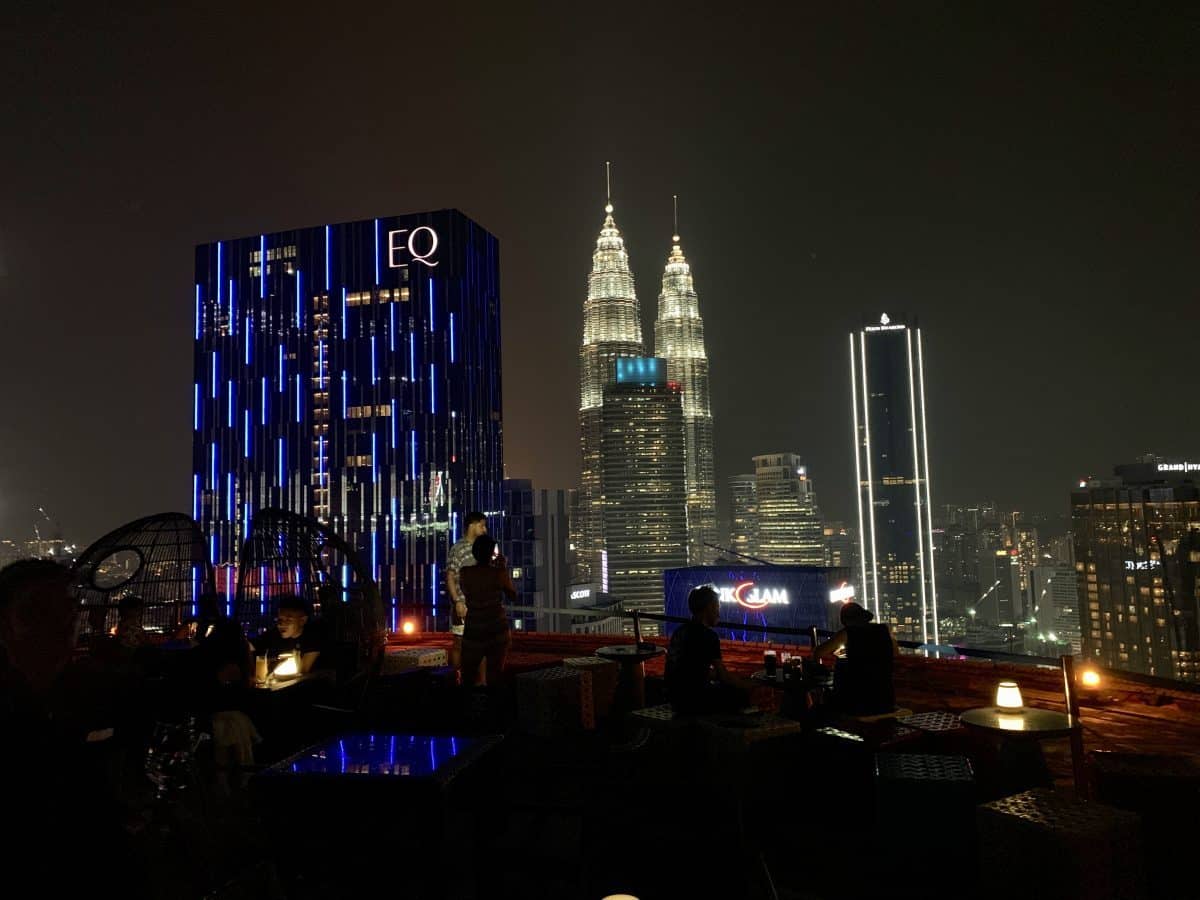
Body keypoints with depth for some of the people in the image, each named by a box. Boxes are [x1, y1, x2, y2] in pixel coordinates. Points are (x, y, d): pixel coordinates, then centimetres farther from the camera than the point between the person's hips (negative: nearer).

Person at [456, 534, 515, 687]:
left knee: (469, 676, 10)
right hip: (498, 631, 0)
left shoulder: (464, 572, -4)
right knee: (495, 675, 9)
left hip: (473, 631, 0)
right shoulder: (499, 573, -8)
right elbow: (513, 595, 6)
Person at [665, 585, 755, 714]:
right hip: (691, 701, -9)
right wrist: (751, 687, 2)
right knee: (743, 695, -1)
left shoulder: (680, 631, 9)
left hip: (676, 697, 9)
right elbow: (723, 676, -12)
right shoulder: (707, 635, -15)